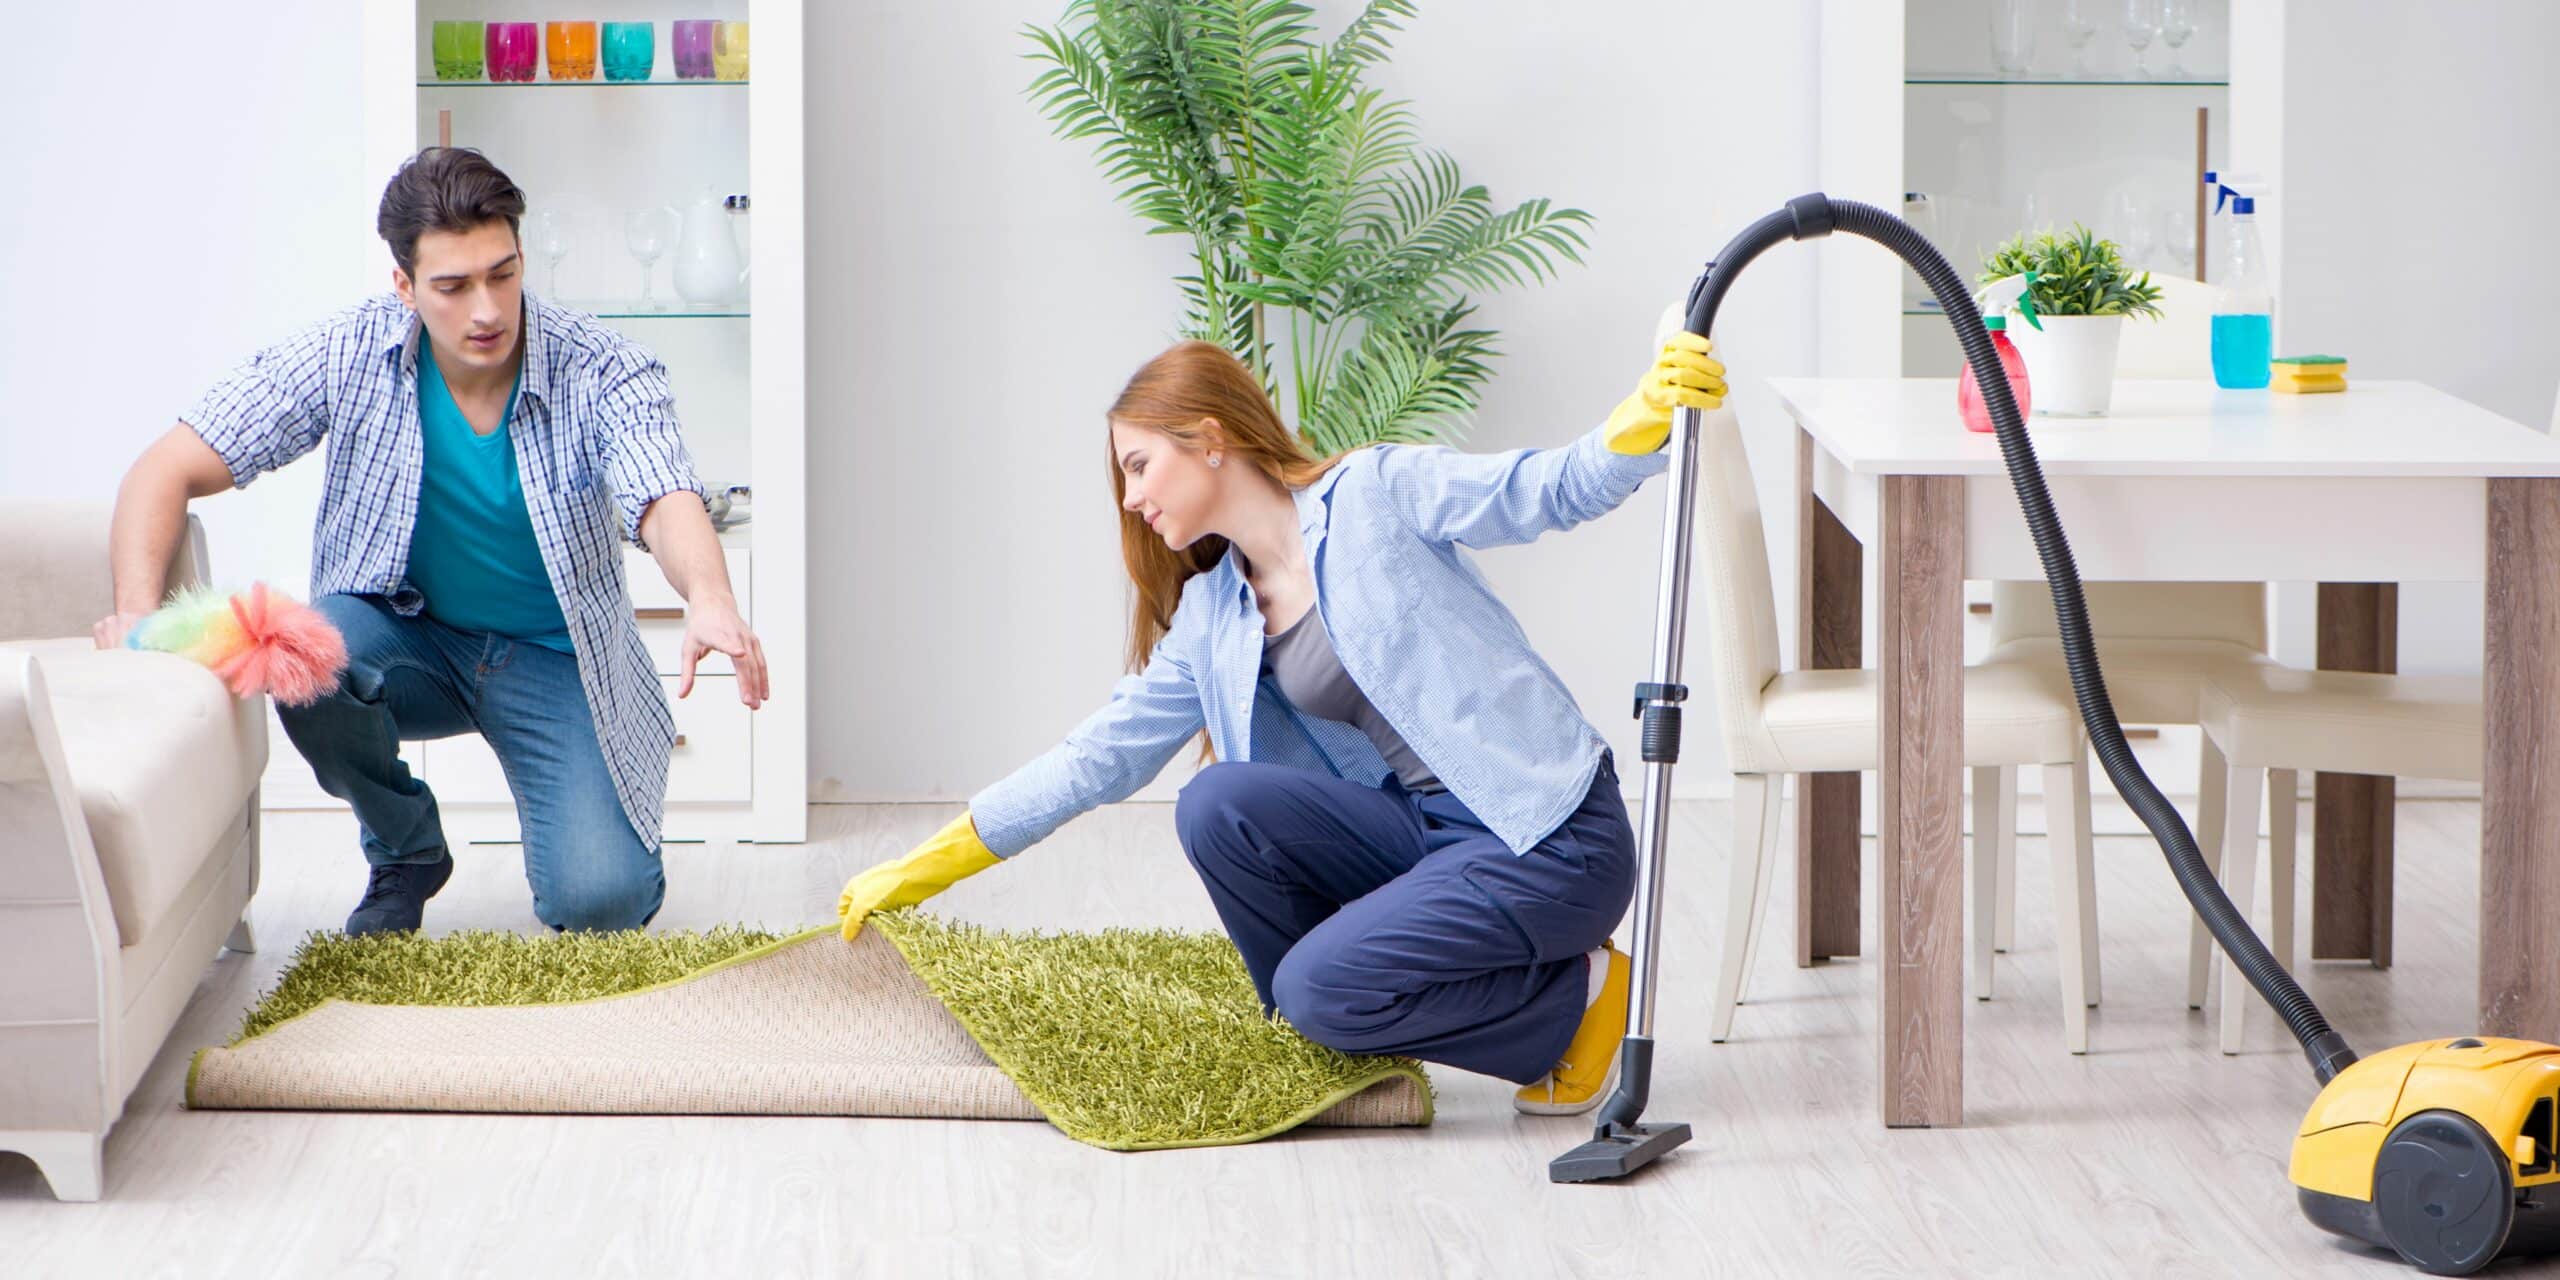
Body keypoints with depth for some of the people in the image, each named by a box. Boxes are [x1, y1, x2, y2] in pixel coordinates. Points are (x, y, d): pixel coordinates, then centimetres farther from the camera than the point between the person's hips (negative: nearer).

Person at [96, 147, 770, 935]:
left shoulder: (604, 374, -19)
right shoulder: (349, 357, -15)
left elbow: (665, 505, -36)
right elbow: (168, 470, -13)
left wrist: (709, 596, -60)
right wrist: (137, 607, -32)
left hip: (556, 657, -2)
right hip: (408, 638, 2)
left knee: (597, 901, -23)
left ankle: (598, 838, 18)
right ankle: (406, 854, -2)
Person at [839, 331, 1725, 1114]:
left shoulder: (1374, 494, -6)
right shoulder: (1212, 618, 12)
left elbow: (1553, 490, -13)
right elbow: (1099, 757, 14)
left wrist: (1649, 413, -35)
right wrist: (920, 870, 12)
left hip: (1553, 835, -6)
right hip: (1422, 831, 6)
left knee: (1319, 985, -22)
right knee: (1218, 806, -16)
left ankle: (1575, 997, -1)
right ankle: (1333, 1043, 3)